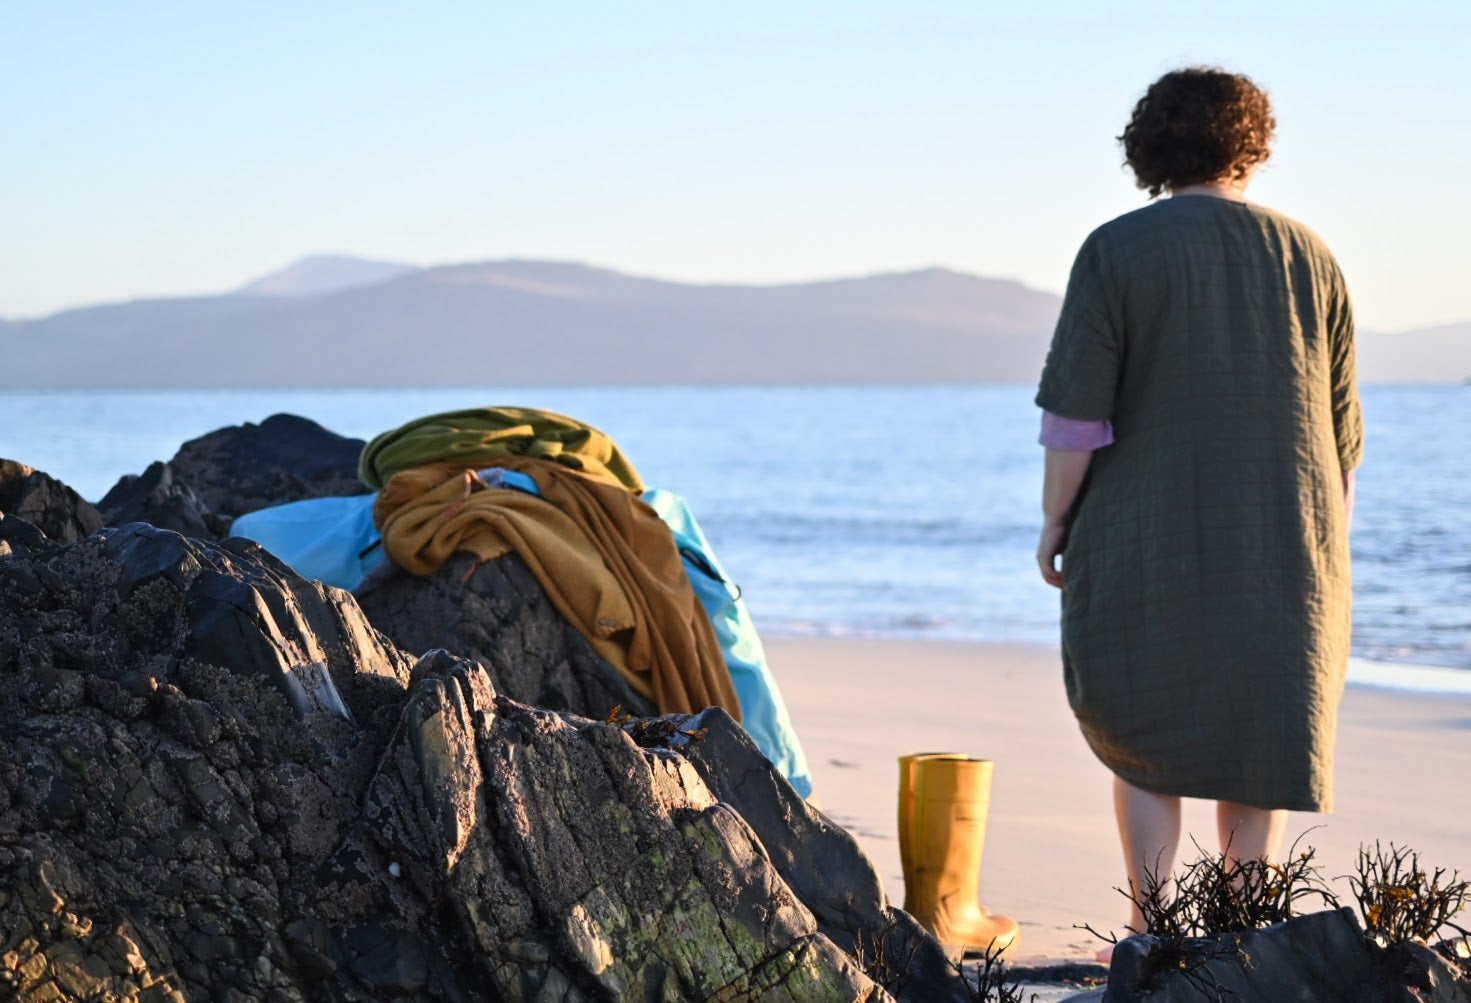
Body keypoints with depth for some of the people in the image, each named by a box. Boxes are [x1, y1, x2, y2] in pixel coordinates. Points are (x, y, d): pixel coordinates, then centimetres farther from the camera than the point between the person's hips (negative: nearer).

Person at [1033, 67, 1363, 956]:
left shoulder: (1117, 252, -7)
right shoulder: (1310, 260, 3)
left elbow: (1075, 408, -12)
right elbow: (1342, 429, 7)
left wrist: (1055, 519, -1)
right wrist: (1325, 547, 16)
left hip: (1148, 542, -2)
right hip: (1283, 547, 3)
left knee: (1143, 736, 10)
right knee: (1259, 733, 10)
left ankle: (1151, 934, 3)